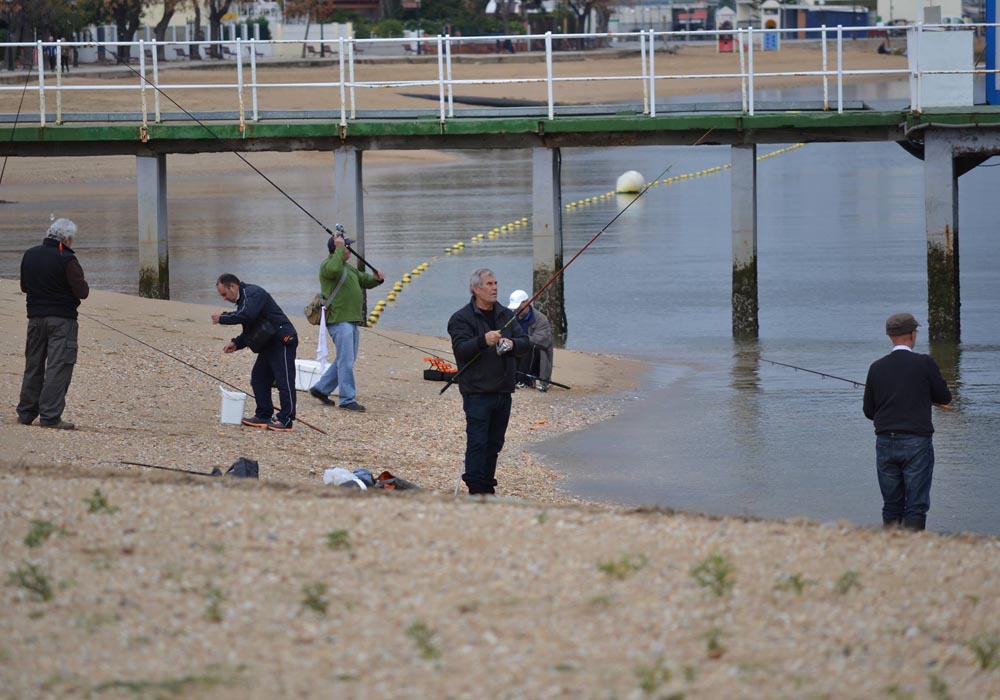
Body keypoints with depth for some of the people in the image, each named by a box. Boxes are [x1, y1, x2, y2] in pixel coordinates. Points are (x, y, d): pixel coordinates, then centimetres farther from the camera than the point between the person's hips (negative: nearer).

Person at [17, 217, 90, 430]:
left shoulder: (30, 255, 6)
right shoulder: (66, 260, -14)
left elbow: (24, 286, 17)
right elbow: (82, 291, -14)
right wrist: (83, 283, 6)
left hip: (35, 317, 6)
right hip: (62, 320, -6)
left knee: (33, 366, 15)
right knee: (59, 367, -5)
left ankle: (26, 412, 19)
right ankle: (50, 416, -11)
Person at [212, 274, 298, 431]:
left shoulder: (253, 293, -11)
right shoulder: (243, 299, 21)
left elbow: (247, 315, -28)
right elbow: (250, 330, 26)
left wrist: (223, 318, -17)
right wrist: (236, 344, 10)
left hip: (283, 340, -11)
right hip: (269, 344, 11)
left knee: (284, 380, -10)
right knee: (258, 378, 11)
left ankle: (285, 420, -11)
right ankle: (263, 416, 15)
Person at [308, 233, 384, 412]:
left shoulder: (349, 268, 21)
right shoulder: (328, 265, -9)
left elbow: (365, 280, 25)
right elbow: (335, 270, -33)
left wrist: (376, 278, 3)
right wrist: (340, 248, -25)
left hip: (352, 320, 10)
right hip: (339, 320, -10)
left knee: (346, 360, 15)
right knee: (346, 361, -9)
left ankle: (321, 389, 25)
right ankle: (347, 399, -5)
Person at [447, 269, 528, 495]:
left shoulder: (506, 315, 14)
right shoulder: (461, 318, -4)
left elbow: (524, 343, 9)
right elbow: (461, 349, -16)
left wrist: (512, 343, -14)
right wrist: (483, 341, -33)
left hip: (503, 391, 6)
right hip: (477, 392, -6)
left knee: (495, 443, 11)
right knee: (477, 442, -10)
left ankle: (487, 486, 19)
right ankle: (476, 490, -9)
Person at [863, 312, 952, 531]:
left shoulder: (877, 368, 3)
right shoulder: (924, 364, -7)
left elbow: (869, 411, 9)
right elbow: (945, 398, 3)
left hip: (885, 443, 4)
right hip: (916, 443, -4)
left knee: (891, 506, 11)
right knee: (916, 507, -2)